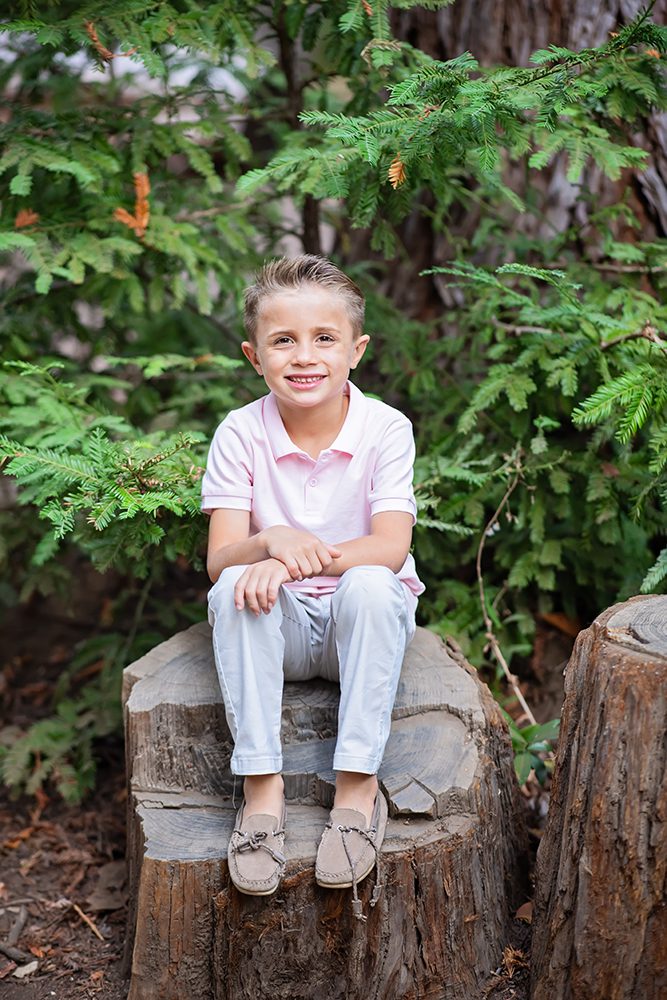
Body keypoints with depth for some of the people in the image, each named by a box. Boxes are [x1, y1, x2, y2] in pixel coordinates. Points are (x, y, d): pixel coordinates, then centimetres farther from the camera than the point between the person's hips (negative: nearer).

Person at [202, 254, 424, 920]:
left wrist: (301, 557, -37)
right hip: (279, 626, 1)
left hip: (364, 622, -1)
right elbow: (219, 558, -14)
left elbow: (390, 548, -21)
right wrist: (272, 541, -38)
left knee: (369, 585, -33)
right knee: (237, 587, -30)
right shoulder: (240, 433, -8)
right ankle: (261, 787, -24)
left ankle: (358, 786, -24)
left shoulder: (385, 429, -10)